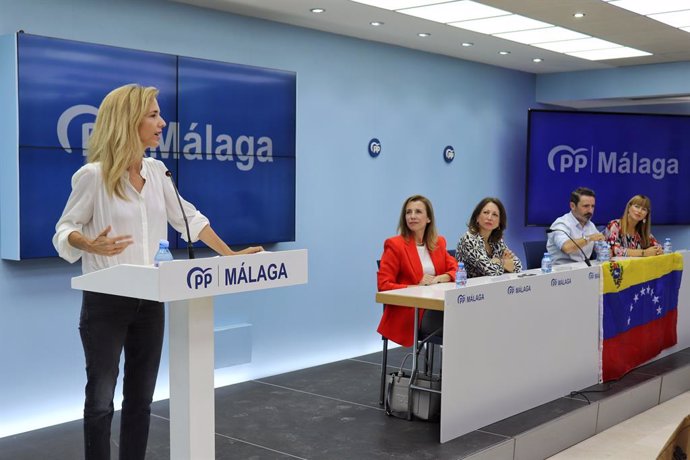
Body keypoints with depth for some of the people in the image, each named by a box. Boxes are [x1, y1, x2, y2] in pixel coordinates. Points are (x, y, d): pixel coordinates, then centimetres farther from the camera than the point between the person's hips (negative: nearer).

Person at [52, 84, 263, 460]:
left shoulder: (157, 171, 6)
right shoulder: (93, 175, -12)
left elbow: (189, 219, 13)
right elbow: (64, 230, -7)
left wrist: (231, 254, 11)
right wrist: (91, 245, -28)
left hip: (150, 301, 6)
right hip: (106, 302, -6)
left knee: (140, 398, 12)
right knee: (101, 400, 1)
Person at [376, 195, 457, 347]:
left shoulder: (438, 242, 13)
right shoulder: (395, 245, -5)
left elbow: (456, 269, 12)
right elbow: (384, 285, -9)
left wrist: (439, 278, -9)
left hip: (435, 307, 6)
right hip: (408, 314, -6)